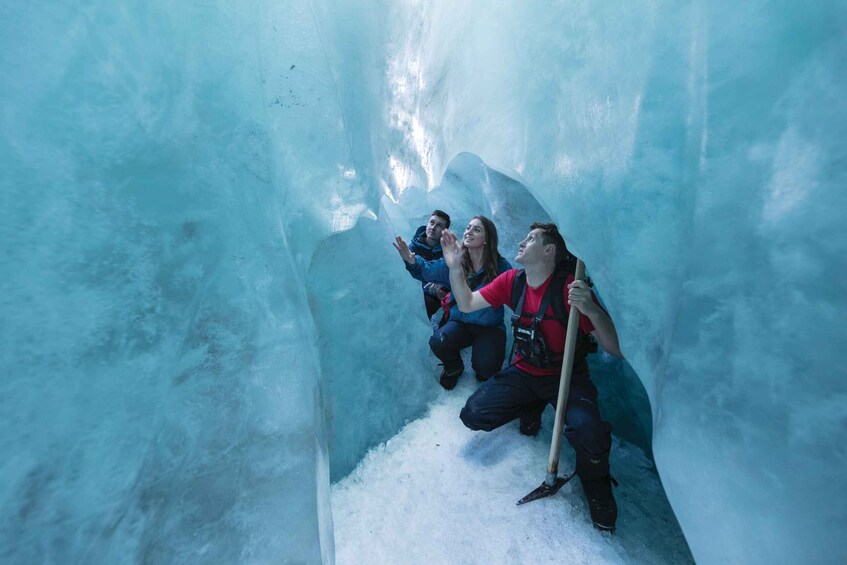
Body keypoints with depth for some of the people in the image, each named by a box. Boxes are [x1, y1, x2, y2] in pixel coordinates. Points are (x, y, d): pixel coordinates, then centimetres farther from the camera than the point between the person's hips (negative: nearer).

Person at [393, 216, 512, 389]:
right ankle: (454, 367, 12)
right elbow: (428, 270, -17)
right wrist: (412, 261, -37)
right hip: (460, 322, 2)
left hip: (490, 327, -1)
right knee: (437, 342, -26)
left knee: (485, 368, -22)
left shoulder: (500, 266, -9)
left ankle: (483, 374, 21)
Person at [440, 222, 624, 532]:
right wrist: (455, 268, -14)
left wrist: (592, 310, -38)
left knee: (588, 434, -30)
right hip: (524, 372, 4)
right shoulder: (511, 280, -3)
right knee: (473, 415, -8)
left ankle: (596, 483, 9)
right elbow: (466, 304, 0)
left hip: (566, 376, -3)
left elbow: (616, 349, -19)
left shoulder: (570, 286, -18)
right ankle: (531, 409, 20)